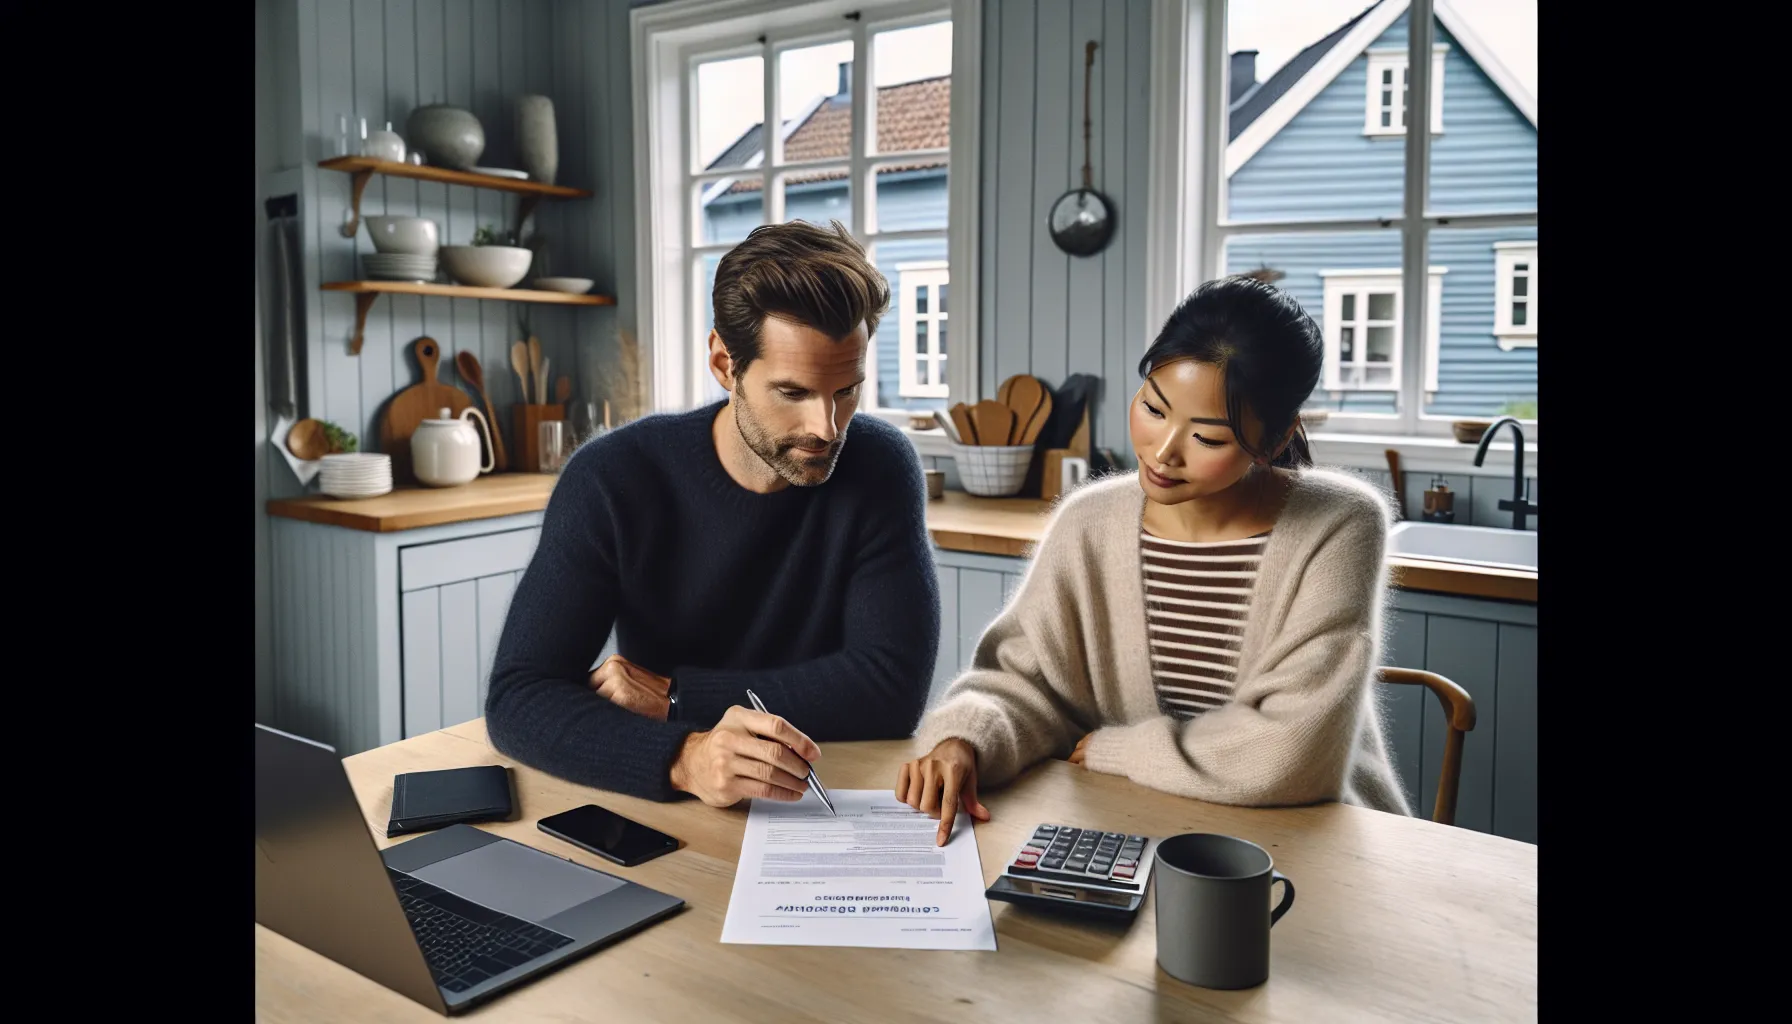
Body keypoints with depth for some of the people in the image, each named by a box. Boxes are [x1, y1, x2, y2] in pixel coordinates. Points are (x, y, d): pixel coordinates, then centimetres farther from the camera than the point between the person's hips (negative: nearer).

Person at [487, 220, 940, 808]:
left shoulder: (880, 468, -10)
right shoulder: (611, 479, -12)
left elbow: (894, 687, -15)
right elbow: (517, 698, -16)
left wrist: (671, 695, -16)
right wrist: (682, 757, -34)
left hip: (836, 807, 0)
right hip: (653, 808, 1)